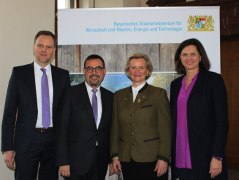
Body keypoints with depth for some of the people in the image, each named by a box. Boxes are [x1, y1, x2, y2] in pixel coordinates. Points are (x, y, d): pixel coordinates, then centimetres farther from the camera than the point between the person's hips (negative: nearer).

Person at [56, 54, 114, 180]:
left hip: (101, 161, 4)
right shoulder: (71, 94, -6)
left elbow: (110, 129, 10)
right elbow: (62, 129, -8)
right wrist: (63, 161, -11)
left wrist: (112, 158, 7)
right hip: (76, 161, -3)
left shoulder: (110, 97, 7)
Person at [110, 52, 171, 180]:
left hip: (152, 159, -3)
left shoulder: (159, 94, -1)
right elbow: (115, 128, 11)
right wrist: (115, 155, 6)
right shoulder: (119, 95, 10)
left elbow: (165, 129, -4)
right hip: (127, 160, 3)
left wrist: (163, 158, -9)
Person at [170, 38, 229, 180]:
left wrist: (217, 156, -16)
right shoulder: (176, 84, 11)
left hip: (205, 154, -4)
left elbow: (222, 121, -9)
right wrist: (171, 154, 9)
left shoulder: (214, 80, -5)